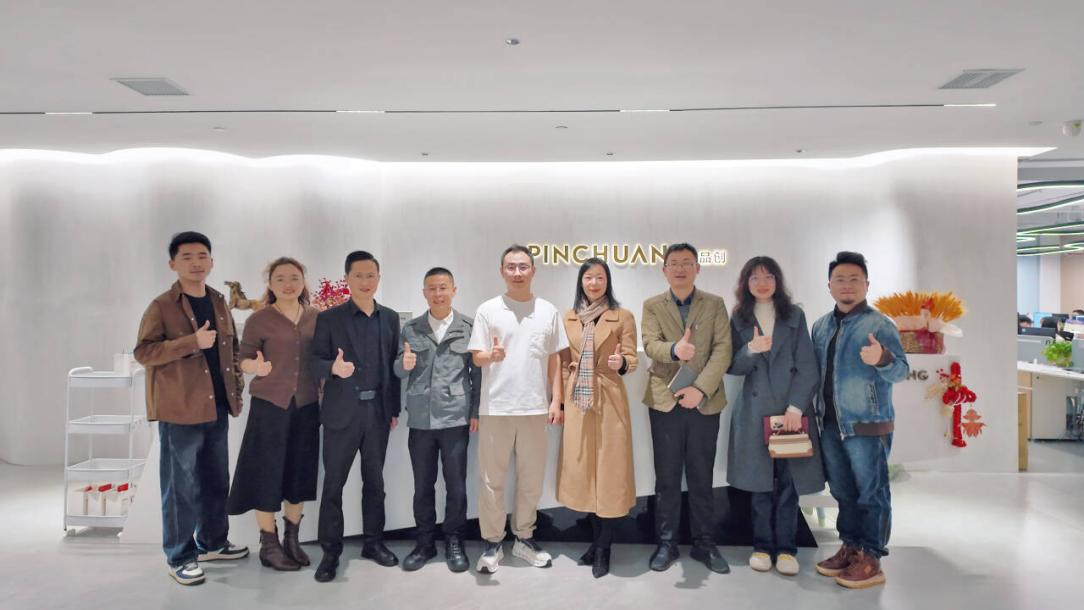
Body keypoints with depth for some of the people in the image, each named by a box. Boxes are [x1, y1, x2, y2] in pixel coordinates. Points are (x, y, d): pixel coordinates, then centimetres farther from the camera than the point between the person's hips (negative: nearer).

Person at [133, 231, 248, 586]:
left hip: (217, 408, 6)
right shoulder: (161, 306, -7)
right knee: (182, 486, 1)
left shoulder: (219, 304, 11)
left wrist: (236, 386, 9)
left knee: (217, 480, 15)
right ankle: (179, 557, 14)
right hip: (180, 410, -6)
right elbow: (143, 352, -15)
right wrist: (192, 342, -25)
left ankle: (212, 542, 31)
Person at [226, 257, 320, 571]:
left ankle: (292, 539, 27)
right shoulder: (258, 320, -7)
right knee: (267, 472, 3)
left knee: (300, 472, 11)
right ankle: (268, 545, 17)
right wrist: (256, 366, -27)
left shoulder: (316, 317, 3)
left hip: (306, 405, 4)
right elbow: (243, 359, -6)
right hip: (269, 404, -4)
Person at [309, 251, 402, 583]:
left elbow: (394, 364, 8)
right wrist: (333, 368, -27)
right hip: (342, 412, -3)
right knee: (333, 483, 3)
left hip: (378, 411, 3)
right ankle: (330, 551, 14)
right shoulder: (328, 318, -2)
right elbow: (315, 362, -5)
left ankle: (373, 542, 25)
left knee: (374, 480, 12)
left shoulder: (390, 318, 8)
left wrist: (394, 409, 7)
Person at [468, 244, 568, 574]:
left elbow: (554, 360, 9)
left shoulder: (548, 311, 6)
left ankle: (524, 537, 27)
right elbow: (476, 357, -2)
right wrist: (491, 355, -24)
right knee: (492, 479, 5)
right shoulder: (488, 310, 0)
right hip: (495, 407, -2)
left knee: (531, 478, 12)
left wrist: (556, 400, 3)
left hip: (535, 407, 2)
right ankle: (492, 542, 18)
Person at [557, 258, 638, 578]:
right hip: (577, 402, 4)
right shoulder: (568, 318, 8)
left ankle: (603, 548, 9)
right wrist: (559, 401, 6)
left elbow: (632, 359, -3)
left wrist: (621, 363, -26)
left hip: (609, 402, -3)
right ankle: (596, 540, 22)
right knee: (583, 469, 8)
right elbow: (563, 363, 10)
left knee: (609, 471, -1)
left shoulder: (623, 317, -1)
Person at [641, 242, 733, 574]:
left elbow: (723, 350, -5)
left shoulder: (715, 305, 6)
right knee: (667, 478, 8)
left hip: (704, 401, 0)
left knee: (701, 477, 8)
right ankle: (666, 543, 19)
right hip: (665, 401, 0)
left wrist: (701, 388, -17)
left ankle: (704, 543, 21)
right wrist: (674, 350, -32)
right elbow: (650, 345, -9)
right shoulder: (652, 306, 6)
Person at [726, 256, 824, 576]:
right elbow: (732, 367, 2)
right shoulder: (738, 320, 7)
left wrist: (796, 407, -12)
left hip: (791, 410, 0)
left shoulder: (795, 316, 6)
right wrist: (751, 351, -18)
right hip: (755, 412, 0)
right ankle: (762, 545, 15)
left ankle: (786, 548, 10)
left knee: (788, 481, 1)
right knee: (759, 482, 4)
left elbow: (808, 367, -1)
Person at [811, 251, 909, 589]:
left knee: (871, 493, 2)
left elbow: (901, 371, -14)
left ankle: (871, 559, 11)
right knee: (843, 492, 15)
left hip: (868, 424, -6)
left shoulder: (880, 324, -8)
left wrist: (883, 359, -36)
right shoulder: (821, 325, 10)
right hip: (831, 424, 6)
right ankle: (850, 547, 27)